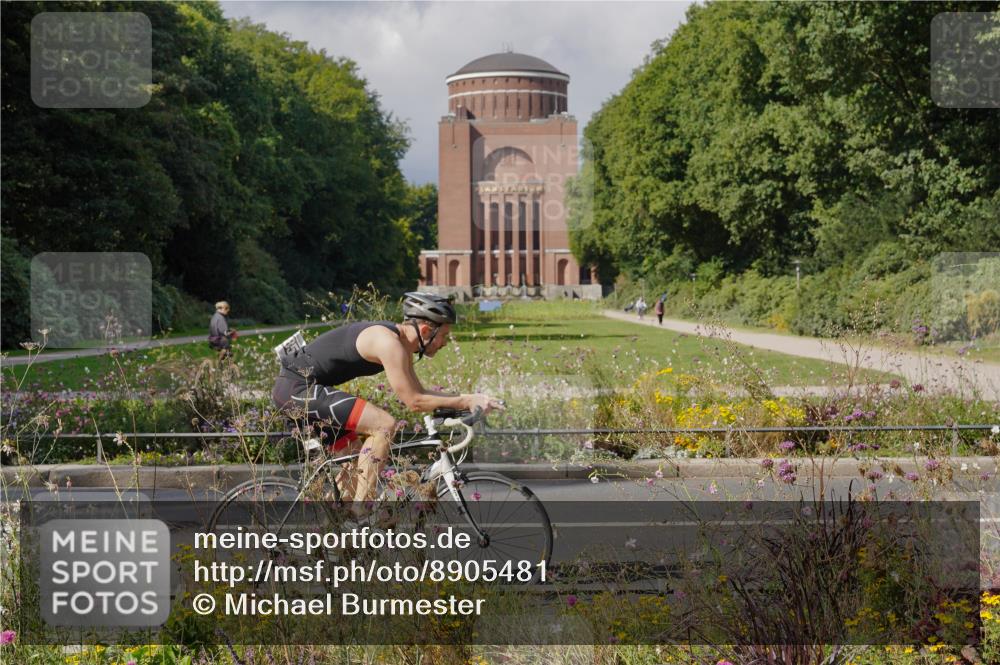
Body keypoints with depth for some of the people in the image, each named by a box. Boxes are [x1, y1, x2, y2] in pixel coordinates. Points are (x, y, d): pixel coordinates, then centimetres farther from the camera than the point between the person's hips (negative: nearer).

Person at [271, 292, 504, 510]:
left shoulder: (402, 343, 10)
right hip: (297, 387, -10)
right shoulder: (389, 341, -20)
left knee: (358, 458, 16)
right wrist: (466, 402, -15)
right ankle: (361, 514, -16)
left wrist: (469, 398, 7)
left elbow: (420, 392, 16)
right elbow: (413, 401, -20)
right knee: (384, 425, -18)